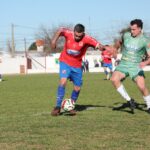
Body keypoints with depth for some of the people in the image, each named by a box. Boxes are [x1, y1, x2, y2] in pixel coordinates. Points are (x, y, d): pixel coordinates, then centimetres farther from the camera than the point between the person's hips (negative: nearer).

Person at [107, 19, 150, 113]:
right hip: (123, 65, 3)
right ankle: (129, 100, -11)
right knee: (114, 79, -23)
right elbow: (119, 42, 27)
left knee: (142, 86, -17)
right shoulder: (126, 35, 2)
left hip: (136, 66, -3)